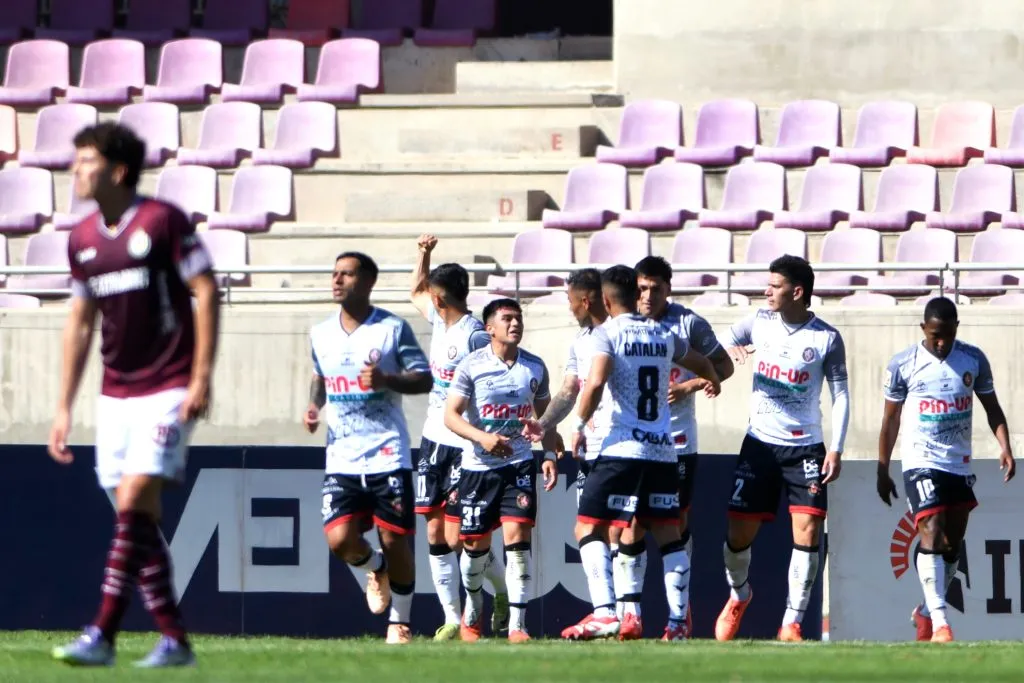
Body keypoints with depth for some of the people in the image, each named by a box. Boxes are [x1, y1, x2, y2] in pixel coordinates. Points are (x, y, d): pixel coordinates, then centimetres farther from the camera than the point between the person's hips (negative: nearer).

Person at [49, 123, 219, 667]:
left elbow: (206, 293, -9)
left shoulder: (162, 221, -9)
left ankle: (102, 636, -19)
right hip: (115, 393, 7)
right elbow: (79, 323, 17)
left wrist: (202, 378, -14)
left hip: (166, 391, -7)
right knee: (136, 518, 4)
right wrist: (64, 408, 14)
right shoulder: (82, 239, 10)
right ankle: (174, 639, 9)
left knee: (133, 504, -16)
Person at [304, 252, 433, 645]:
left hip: (388, 454, -3)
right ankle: (375, 568, 22)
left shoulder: (393, 329, -4)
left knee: (395, 539, 0)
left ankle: (400, 621, 17)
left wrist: (386, 380, -21)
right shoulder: (321, 334, 9)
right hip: (341, 458, 3)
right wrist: (314, 407, 6)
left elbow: (424, 380, -4)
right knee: (340, 540, -13)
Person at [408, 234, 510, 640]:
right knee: (436, 535, 4)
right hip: (434, 440, 8)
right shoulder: (439, 321, 9)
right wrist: (424, 254, 17)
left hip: (463, 448, -8)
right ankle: (452, 619, 7)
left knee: (460, 538, -7)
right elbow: (416, 293, 30)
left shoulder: (475, 337, -16)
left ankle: (506, 593, 17)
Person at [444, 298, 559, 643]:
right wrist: (482, 438, -25)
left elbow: (544, 414, 16)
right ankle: (473, 608, 37)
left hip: (519, 463, 1)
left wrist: (550, 454, 2)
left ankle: (517, 624, -14)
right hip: (478, 467, -1)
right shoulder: (472, 366, -7)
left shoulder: (535, 367, 4)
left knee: (517, 537, -13)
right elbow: (451, 415, -9)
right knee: (476, 543, 9)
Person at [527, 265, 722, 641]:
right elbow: (702, 364, 34)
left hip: (621, 449, -5)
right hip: (662, 450, 5)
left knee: (589, 529, -1)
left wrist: (579, 425, -5)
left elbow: (595, 383, -20)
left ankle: (604, 611, -16)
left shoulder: (608, 333, -4)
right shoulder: (664, 335, 14)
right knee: (668, 535, 11)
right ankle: (678, 621, 6)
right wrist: (713, 382, 57)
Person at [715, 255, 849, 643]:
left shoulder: (827, 339, -6)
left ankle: (792, 622, -4)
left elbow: (840, 396, -3)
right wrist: (729, 350, -8)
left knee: (808, 530, -12)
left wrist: (836, 449, -11)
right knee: (740, 531, 1)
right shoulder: (759, 323, 3)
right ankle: (738, 594, 31)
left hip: (805, 447, -2)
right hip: (760, 443, 2)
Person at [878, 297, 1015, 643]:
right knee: (932, 535, -18)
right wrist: (882, 471, 5)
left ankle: (925, 612, 28)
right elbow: (890, 420, 4)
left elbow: (992, 408, 11)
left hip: (960, 464, 4)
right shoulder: (903, 364, -5)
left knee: (953, 545, 9)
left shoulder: (973, 360, 2)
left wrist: (1005, 447, -5)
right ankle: (939, 622, -23)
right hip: (921, 462, -4)